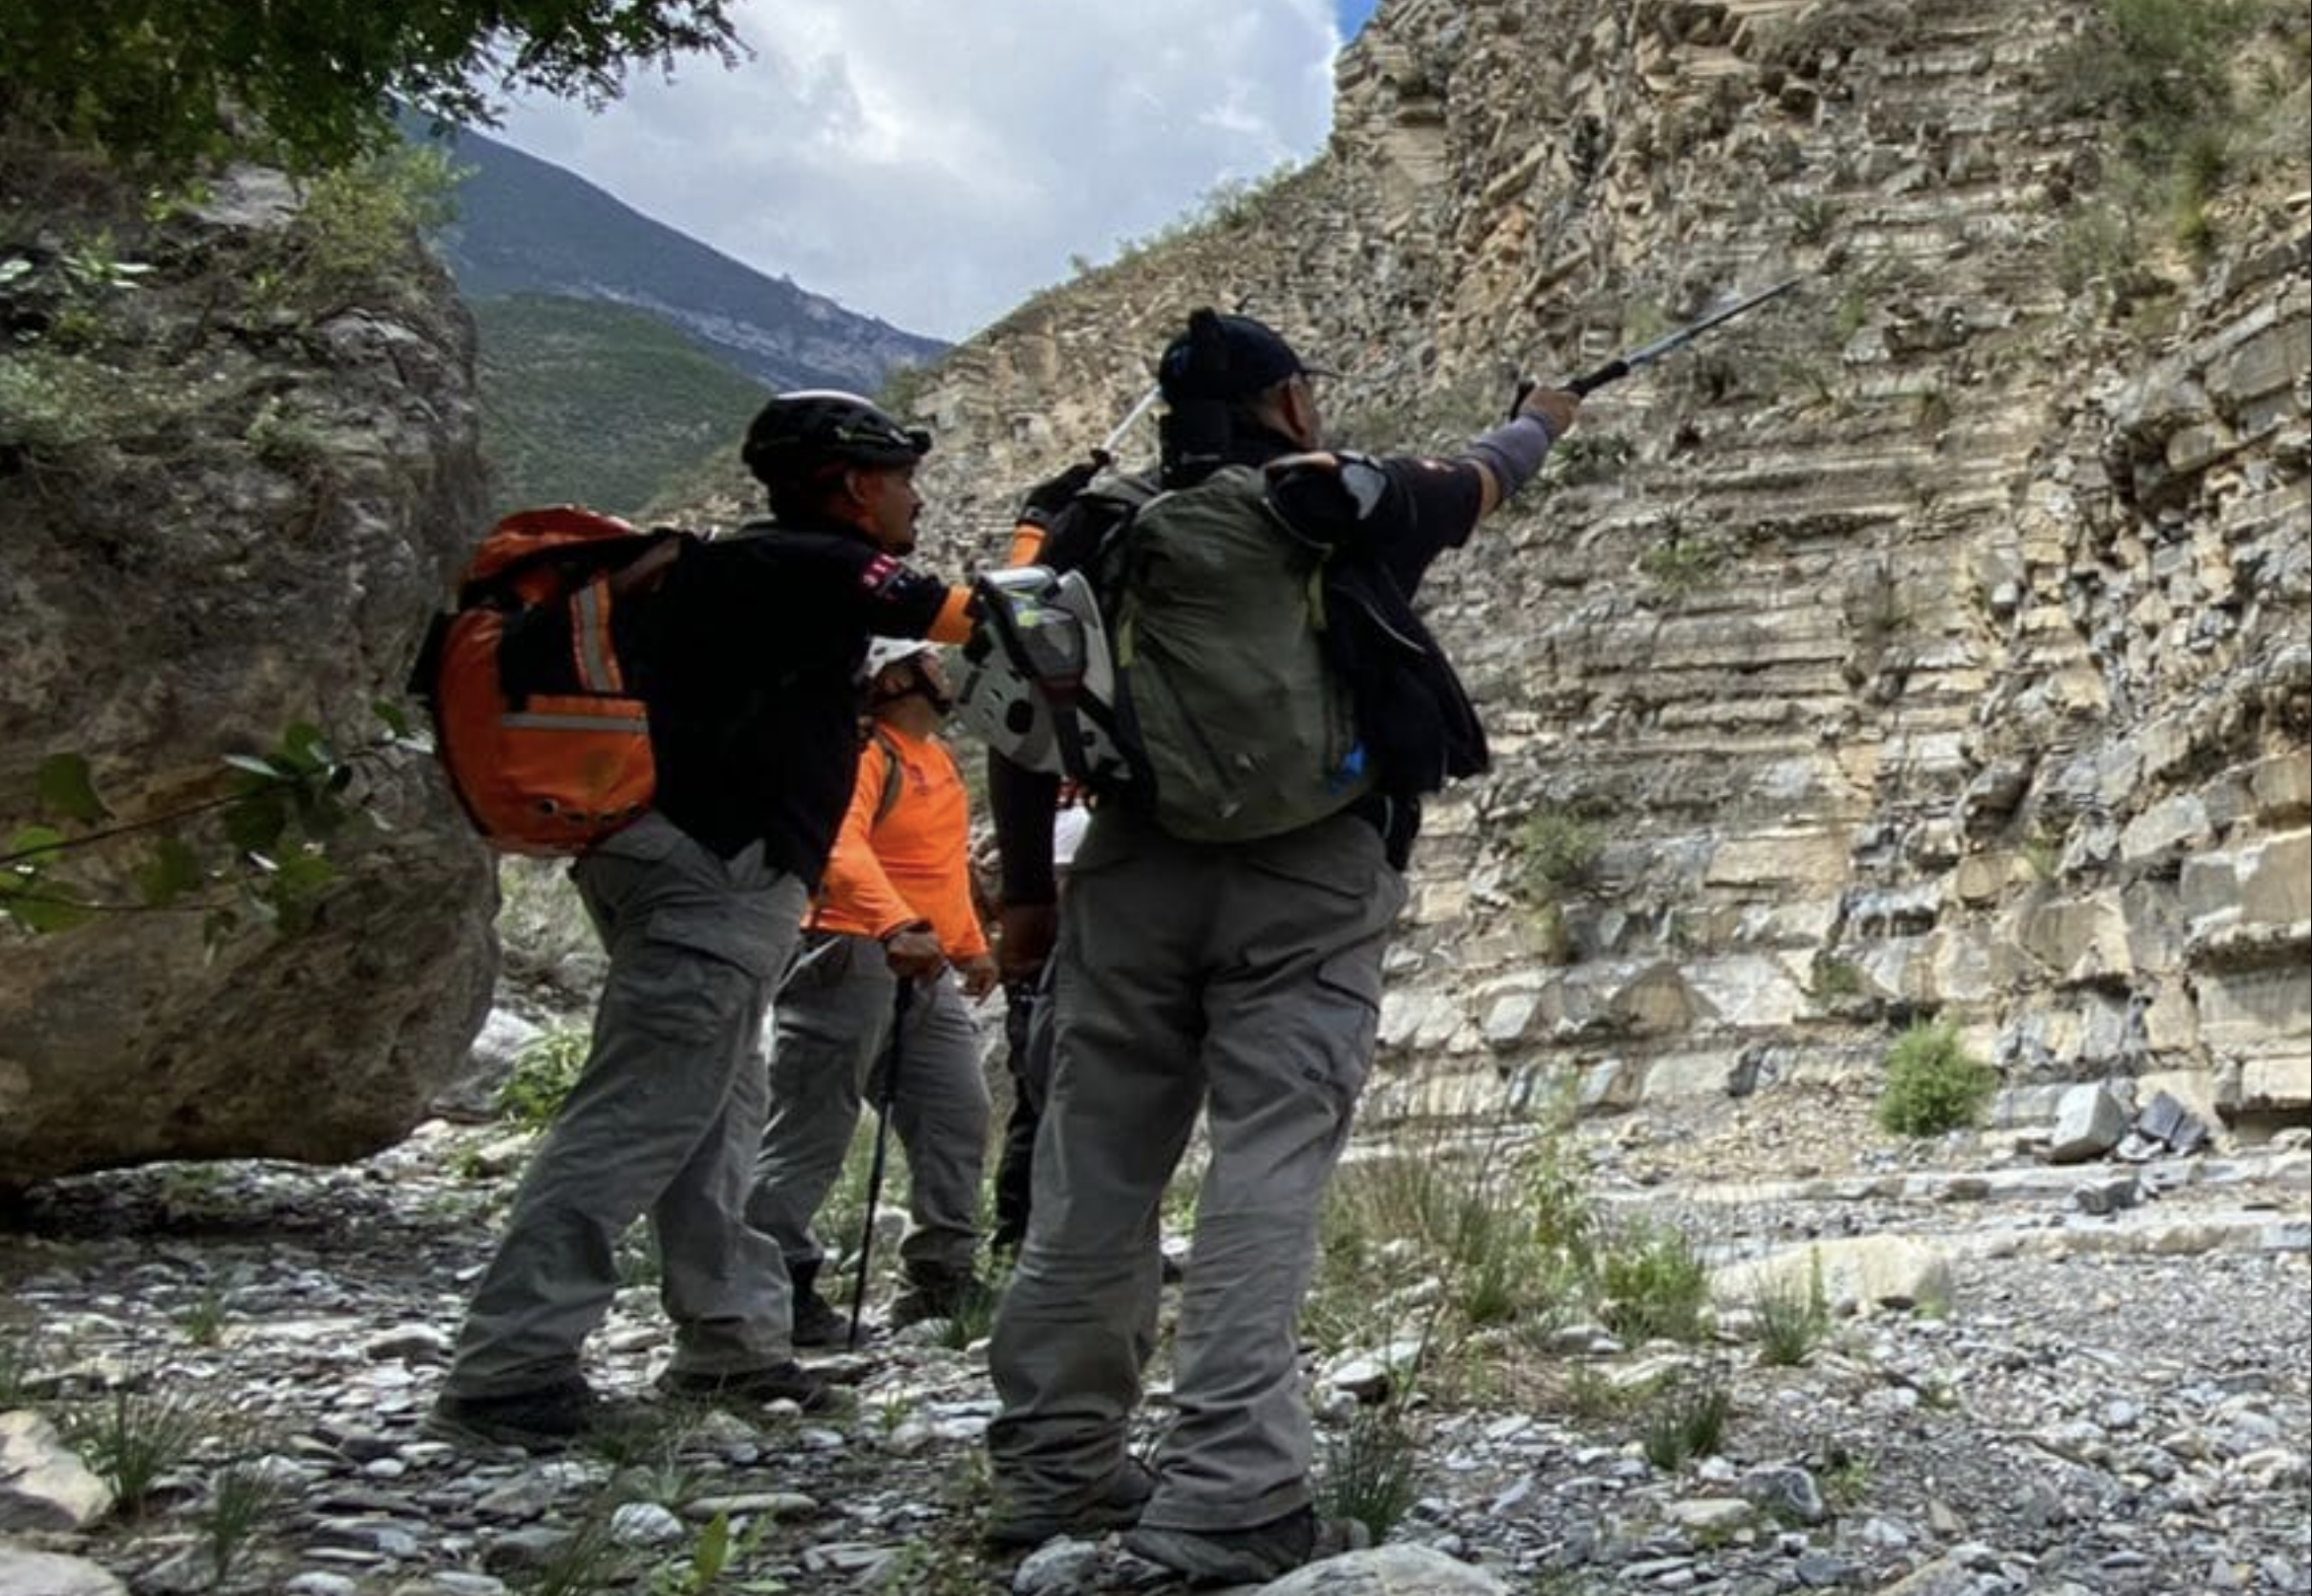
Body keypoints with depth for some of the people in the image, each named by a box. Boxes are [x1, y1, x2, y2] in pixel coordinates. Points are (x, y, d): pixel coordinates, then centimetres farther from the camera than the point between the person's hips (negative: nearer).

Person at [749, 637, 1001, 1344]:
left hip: (927, 968, 9)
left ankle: (944, 1274, 18)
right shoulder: (863, 750, -11)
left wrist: (971, 944, 28)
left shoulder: (938, 756, 19)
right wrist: (896, 925, -40)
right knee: (813, 1128, -5)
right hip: (853, 959, -9)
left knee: (958, 1117, 8)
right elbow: (840, 844, -28)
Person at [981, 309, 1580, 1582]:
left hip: (1137, 864, 3)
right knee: (1269, 1164, -7)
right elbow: (1485, 475, 30)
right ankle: (1226, 1497, -14)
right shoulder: (1363, 504, 8)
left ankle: (1055, 1468, 15)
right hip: (1312, 872, -2)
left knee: (1096, 1166, 8)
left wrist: (1028, 884, 20)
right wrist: (1540, 420, 51)